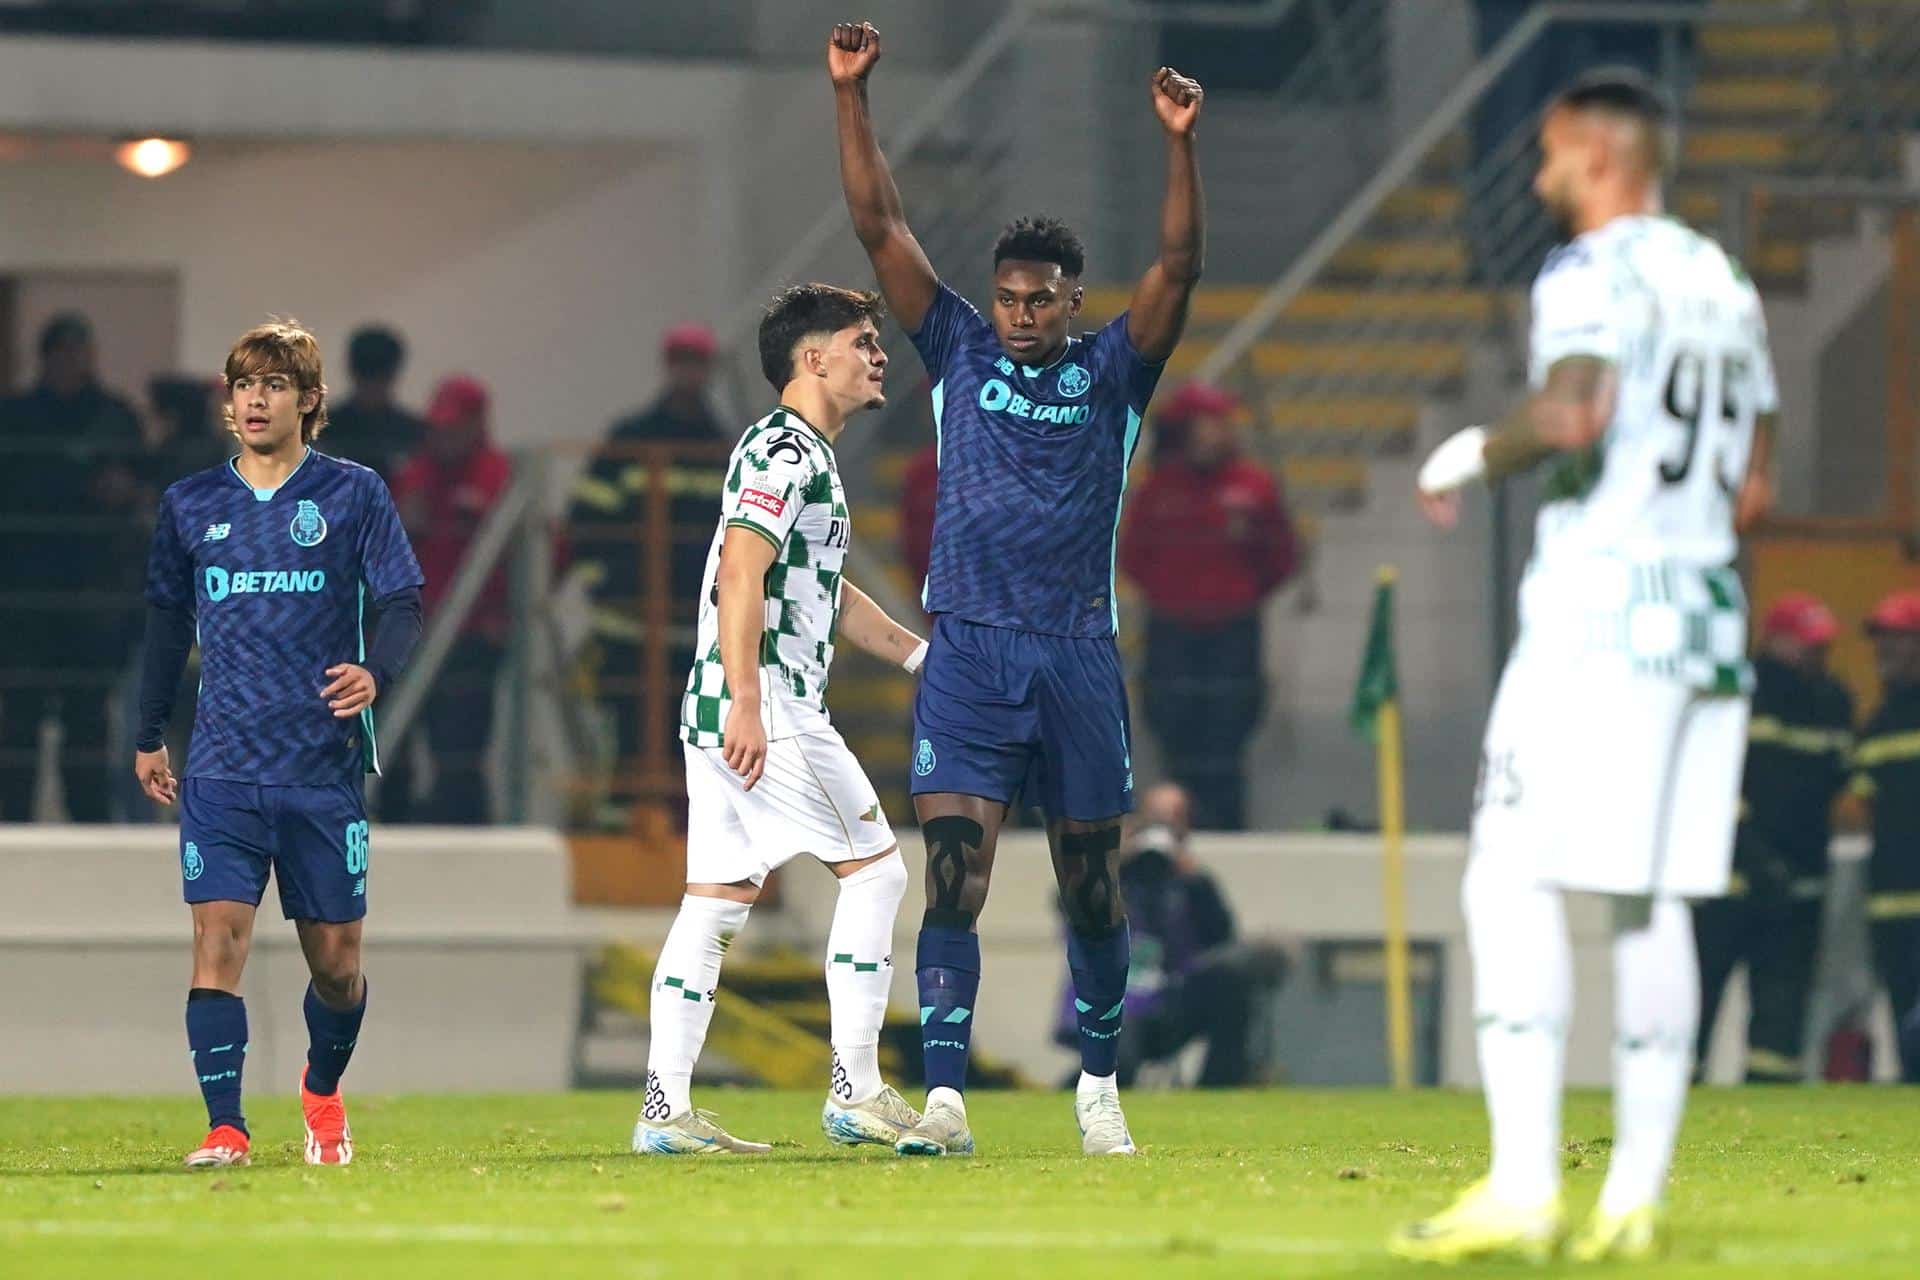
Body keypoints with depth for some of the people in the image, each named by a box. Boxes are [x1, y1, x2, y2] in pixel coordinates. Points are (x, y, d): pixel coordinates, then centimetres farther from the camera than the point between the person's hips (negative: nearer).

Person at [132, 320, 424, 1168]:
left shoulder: (353, 495, 2)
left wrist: (375, 671, -23)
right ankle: (225, 1128, -17)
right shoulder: (189, 505, 10)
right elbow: (168, 621, 20)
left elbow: (402, 602, -3)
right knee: (218, 939, -15)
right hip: (222, 771, 1)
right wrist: (149, 737, 20)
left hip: (324, 769, -1)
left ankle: (323, 1090, 35)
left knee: (335, 960, 7)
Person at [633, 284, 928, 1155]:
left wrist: (919, 653, 33)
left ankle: (665, 1109, 1)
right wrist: (747, 706, -27)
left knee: (715, 903, 5)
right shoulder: (783, 450, -10)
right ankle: (854, 1091, -3)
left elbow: (825, 593, 34)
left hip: (724, 715, 10)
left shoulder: (807, 456, 23)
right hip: (763, 708, -10)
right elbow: (741, 576, -20)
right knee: (874, 870, -4)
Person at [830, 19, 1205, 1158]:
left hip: (1080, 657, 0)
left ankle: (1100, 1085, 23)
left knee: (1092, 888, 8)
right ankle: (945, 1097, -15)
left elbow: (1180, 268, -8)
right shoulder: (961, 353, 8)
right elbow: (880, 226, 5)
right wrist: (851, 94, -2)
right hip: (968, 656, 0)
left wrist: (1181, 147, -21)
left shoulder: (1112, 372, 6)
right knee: (955, 878, -11)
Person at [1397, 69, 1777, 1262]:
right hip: (1708, 618, 8)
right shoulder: (1726, 285, 17)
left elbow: (1572, 414, -23)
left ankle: (1523, 1187, -17)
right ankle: (1635, 1196, 6)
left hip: (1596, 618, -8)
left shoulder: (1594, 273, -7)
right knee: (1654, 905, 8)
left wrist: (1470, 453, -7)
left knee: (1514, 883, -8)